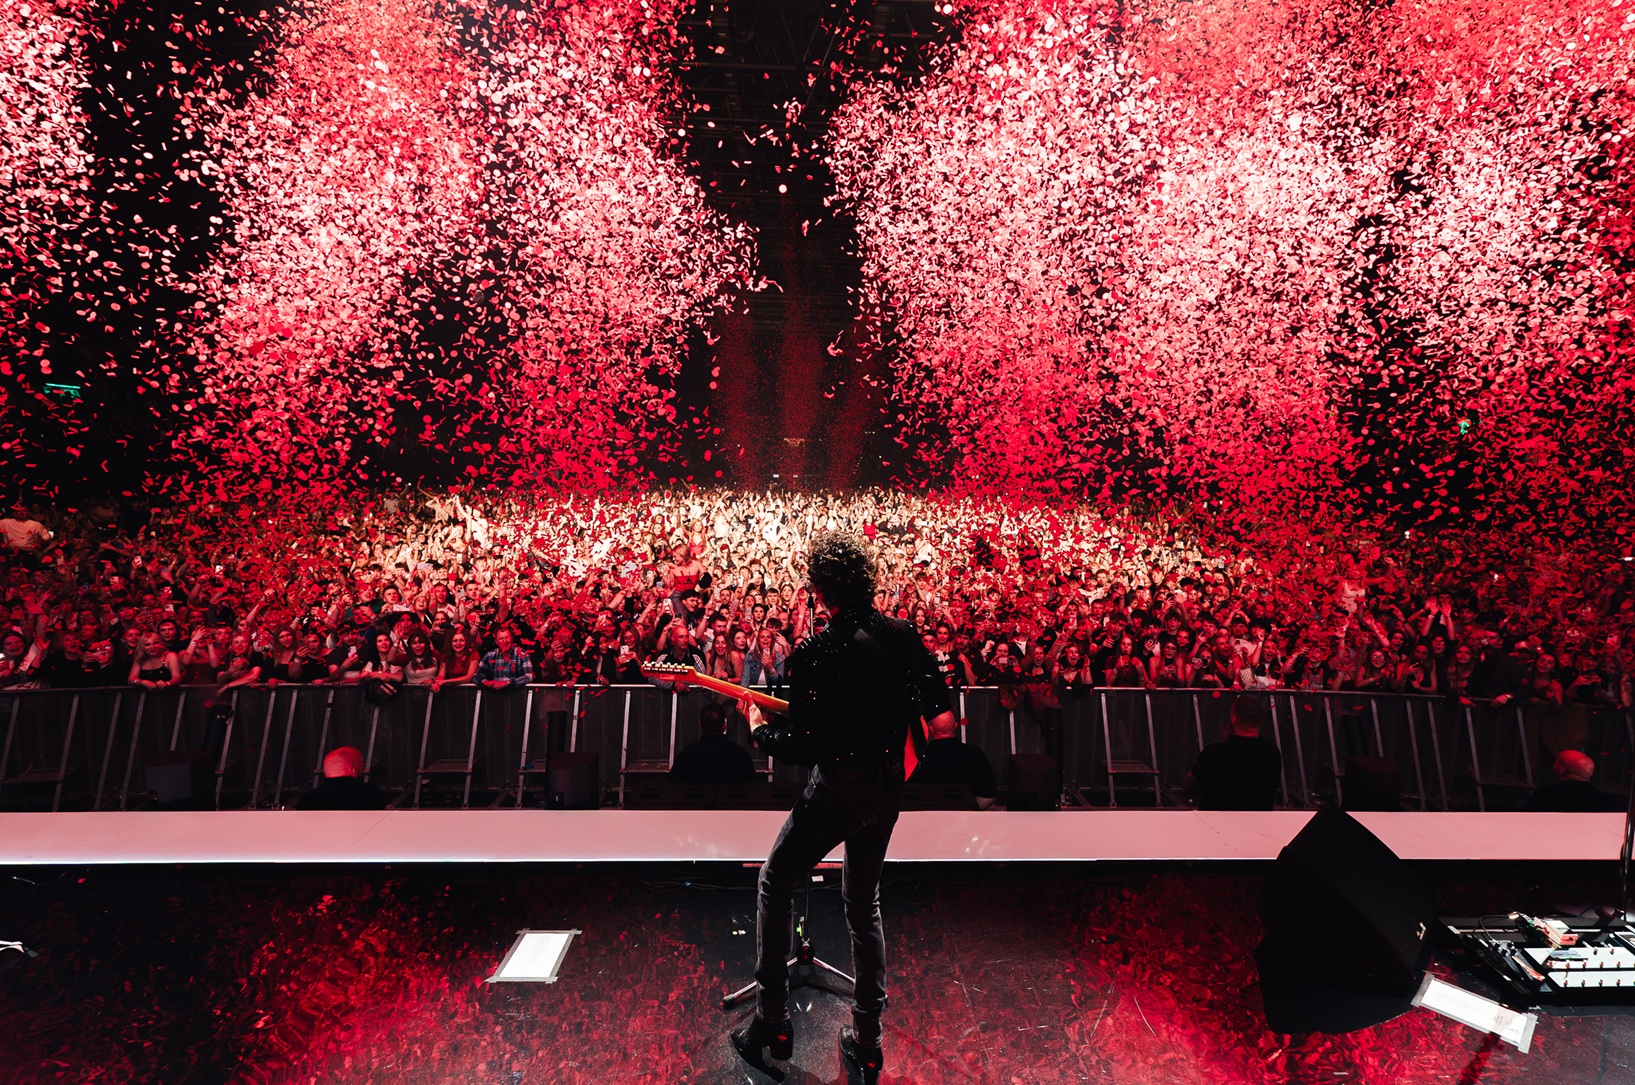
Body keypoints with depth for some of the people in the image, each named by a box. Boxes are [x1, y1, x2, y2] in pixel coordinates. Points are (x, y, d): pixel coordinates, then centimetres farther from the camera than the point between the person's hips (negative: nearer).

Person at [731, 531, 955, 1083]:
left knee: (775, 884, 18)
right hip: (889, 789, 6)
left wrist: (757, 726, 1)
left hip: (837, 789, -5)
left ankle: (772, 1020, 24)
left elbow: (801, 749, -16)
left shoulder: (814, 654, -19)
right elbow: (942, 714, 4)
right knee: (863, 903, 22)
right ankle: (867, 1041, 29)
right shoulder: (903, 634, -4)